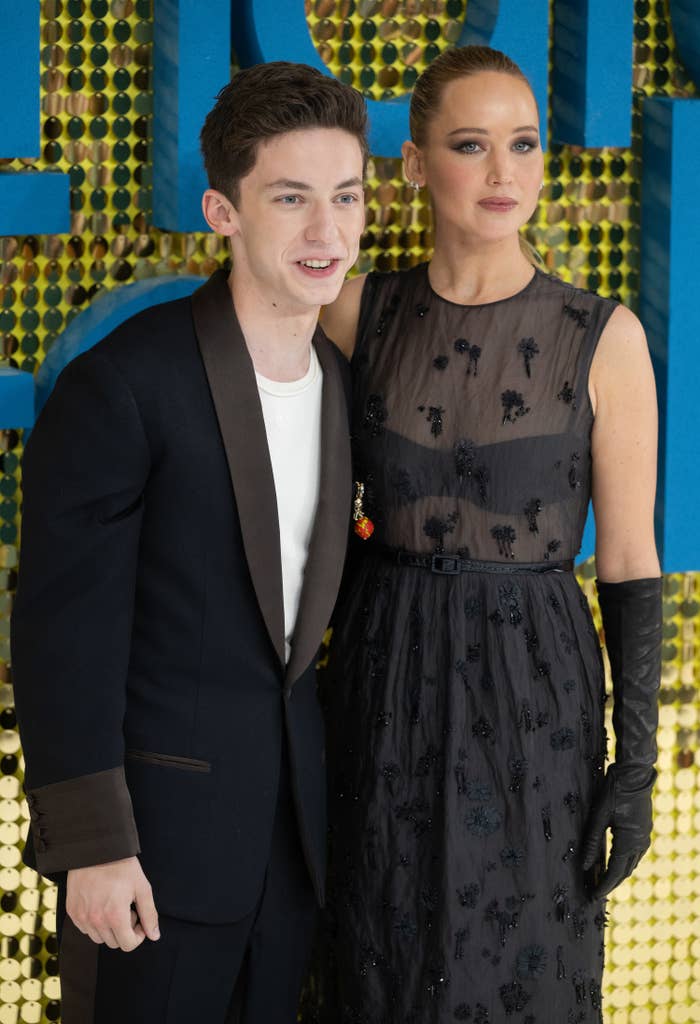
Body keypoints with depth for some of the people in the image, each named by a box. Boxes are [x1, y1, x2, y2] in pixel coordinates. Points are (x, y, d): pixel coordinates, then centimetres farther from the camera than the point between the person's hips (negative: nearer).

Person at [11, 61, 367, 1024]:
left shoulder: (340, 382, 7)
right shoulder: (121, 385, -16)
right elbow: (64, 628, -16)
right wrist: (89, 844, -18)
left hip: (293, 813, 6)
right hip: (156, 813, -6)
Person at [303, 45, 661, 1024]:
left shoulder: (604, 337, -8)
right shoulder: (361, 311, -1)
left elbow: (630, 563, -5)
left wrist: (637, 762, -8)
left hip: (531, 695, -2)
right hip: (385, 686, 2)